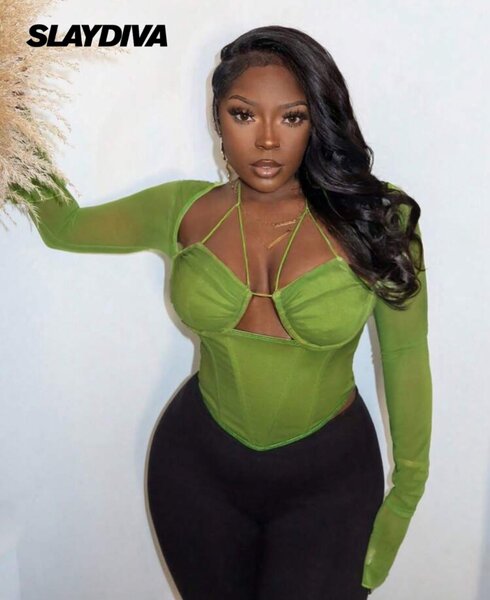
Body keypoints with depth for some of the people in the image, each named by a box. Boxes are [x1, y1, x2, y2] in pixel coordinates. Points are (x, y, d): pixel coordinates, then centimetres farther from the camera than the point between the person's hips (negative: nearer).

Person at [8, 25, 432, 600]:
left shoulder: (371, 220, -13)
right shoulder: (184, 211, -7)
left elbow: (405, 359, -4)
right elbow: (63, 226, 10)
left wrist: (407, 488, 1)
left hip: (329, 479, -2)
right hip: (198, 466, 3)